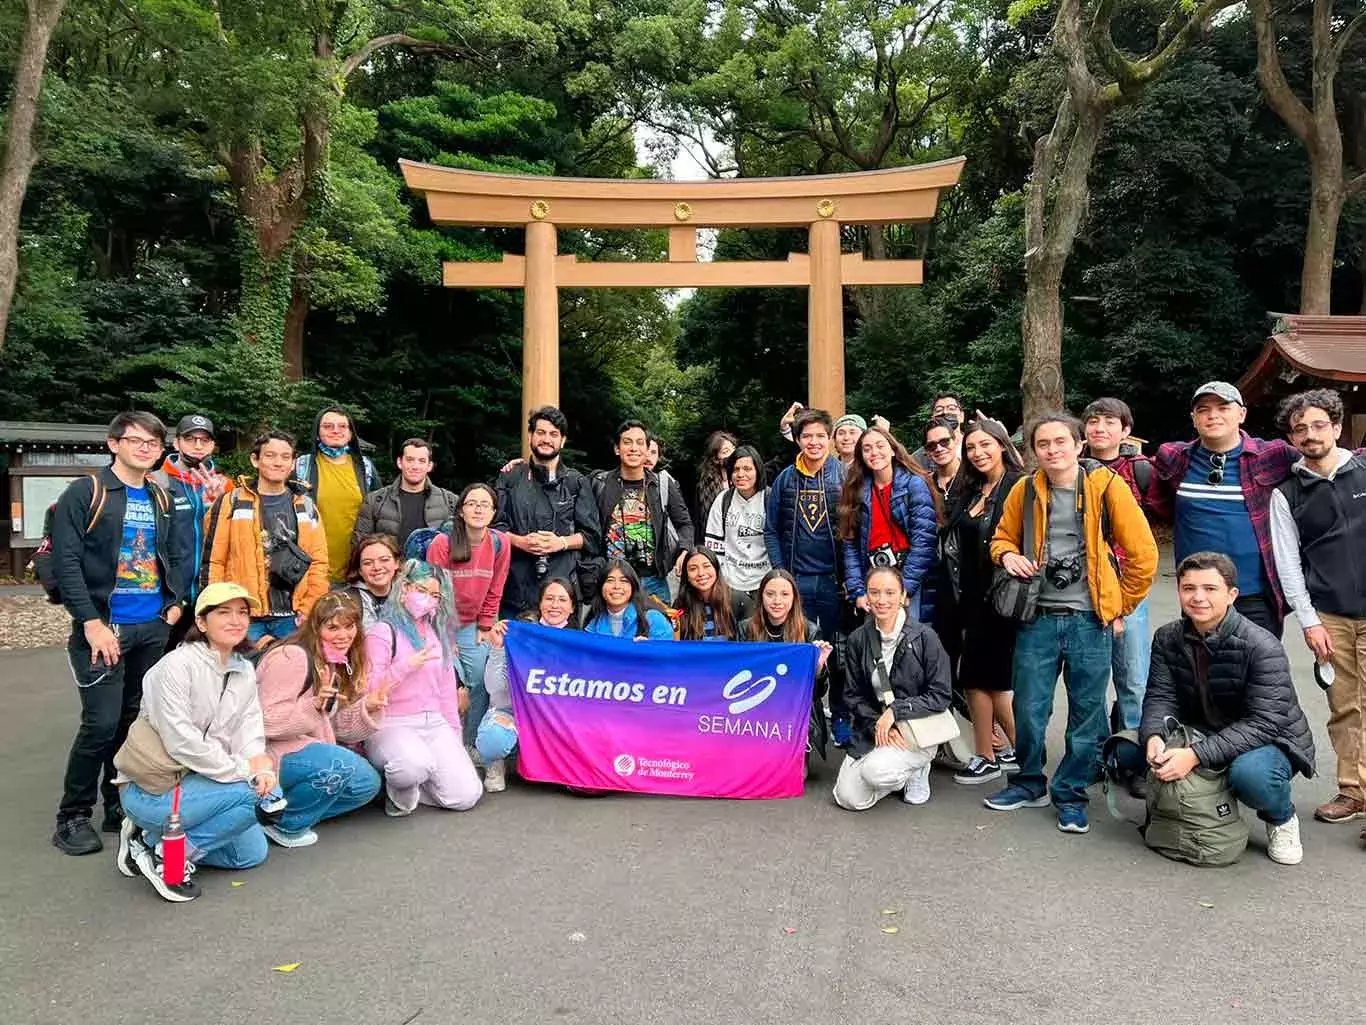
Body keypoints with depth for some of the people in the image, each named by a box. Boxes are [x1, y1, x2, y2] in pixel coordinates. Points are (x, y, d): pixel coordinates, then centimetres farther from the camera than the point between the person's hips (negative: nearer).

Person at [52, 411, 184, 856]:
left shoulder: (161, 499, 13)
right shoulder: (86, 492, -5)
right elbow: (65, 561, -12)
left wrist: (175, 603, 6)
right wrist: (91, 623, -17)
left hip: (154, 628, 6)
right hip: (105, 627, -5)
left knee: (137, 719, 11)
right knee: (102, 722, -7)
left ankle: (120, 807, 24)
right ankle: (73, 817, 11)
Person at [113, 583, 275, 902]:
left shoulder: (245, 672, 4)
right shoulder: (176, 666, -19)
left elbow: (250, 733, -1)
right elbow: (182, 743, -25)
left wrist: (263, 768, -22)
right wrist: (244, 769, -23)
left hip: (194, 781, 8)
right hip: (148, 790, -8)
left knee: (252, 852, 10)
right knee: (255, 793, -23)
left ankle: (152, 836, 16)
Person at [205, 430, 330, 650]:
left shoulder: (305, 505, 10)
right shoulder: (232, 503, 3)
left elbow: (319, 563, 7)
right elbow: (213, 562, 1)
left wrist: (307, 613, -2)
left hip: (292, 618, 2)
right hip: (246, 618, -2)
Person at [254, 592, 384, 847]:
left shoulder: (340, 665, 10)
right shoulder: (291, 657, -18)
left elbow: (340, 728, 8)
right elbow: (268, 722, -23)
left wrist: (368, 708, -10)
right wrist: (314, 705, -35)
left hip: (304, 750, 9)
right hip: (270, 752, -9)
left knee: (368, 783, -2)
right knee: (343, 766, -29)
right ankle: (285, 823, -7)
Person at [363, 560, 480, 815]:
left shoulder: (437, 634, 17)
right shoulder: (382, 632, -4)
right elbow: (369, 691, -9)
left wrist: (454, 736, 16)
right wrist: (406, 666, -21)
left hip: (435, 723, 6)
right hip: (391, 726, -6)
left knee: (466, 796, -10)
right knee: (416, 763, -39)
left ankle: (411, 783, 16)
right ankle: (399, 796, -3)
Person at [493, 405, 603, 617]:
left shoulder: (576, 482, 11)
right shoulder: (510, 478, 13)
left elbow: (592, 534, 8)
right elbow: (494, 526, 8)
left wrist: (561, 542, -9)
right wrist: (520, 541, -10)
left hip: (562, 585, -1)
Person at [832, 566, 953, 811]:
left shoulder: (925, 637, -10)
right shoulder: (858, 639, 0)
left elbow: (940, 697, -10)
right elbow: (852, 695, 3)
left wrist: (894, 711, -19)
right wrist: (877, 725, -14)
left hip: (917, 729, -4)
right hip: (872, 729, 4)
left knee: (876, 770, -31)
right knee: (849, 798, -12)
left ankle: (918, 769, 4)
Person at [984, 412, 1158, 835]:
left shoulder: (1106, 485, -6)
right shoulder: (1024, 489, 1)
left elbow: (1142, 553, -1)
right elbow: (1003, 537, 16)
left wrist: (1121, 606, 3)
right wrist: (1007, 555, -7)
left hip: (1089, 620, -2)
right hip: (1038, 618, 2)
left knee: (1087, 714, 6)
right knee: (1028, 709, 6)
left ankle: (1071, 794, 24)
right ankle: (1030, 783, 28)